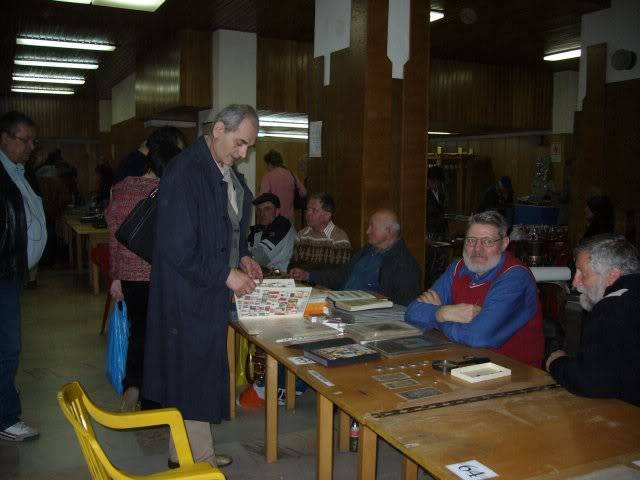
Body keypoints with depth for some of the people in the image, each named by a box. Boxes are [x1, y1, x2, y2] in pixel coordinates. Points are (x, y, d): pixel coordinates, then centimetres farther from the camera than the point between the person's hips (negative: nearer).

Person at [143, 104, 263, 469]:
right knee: (194, 374, 3)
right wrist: (225, 275, -20)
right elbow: (177, 247, -23)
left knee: (201, 374, 17)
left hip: (213, 291, 9)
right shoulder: (185, 174, -20)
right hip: (188, 294, -9)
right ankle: (199, 458, 20)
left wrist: (243, 256, 5)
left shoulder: (230, 175, 8)